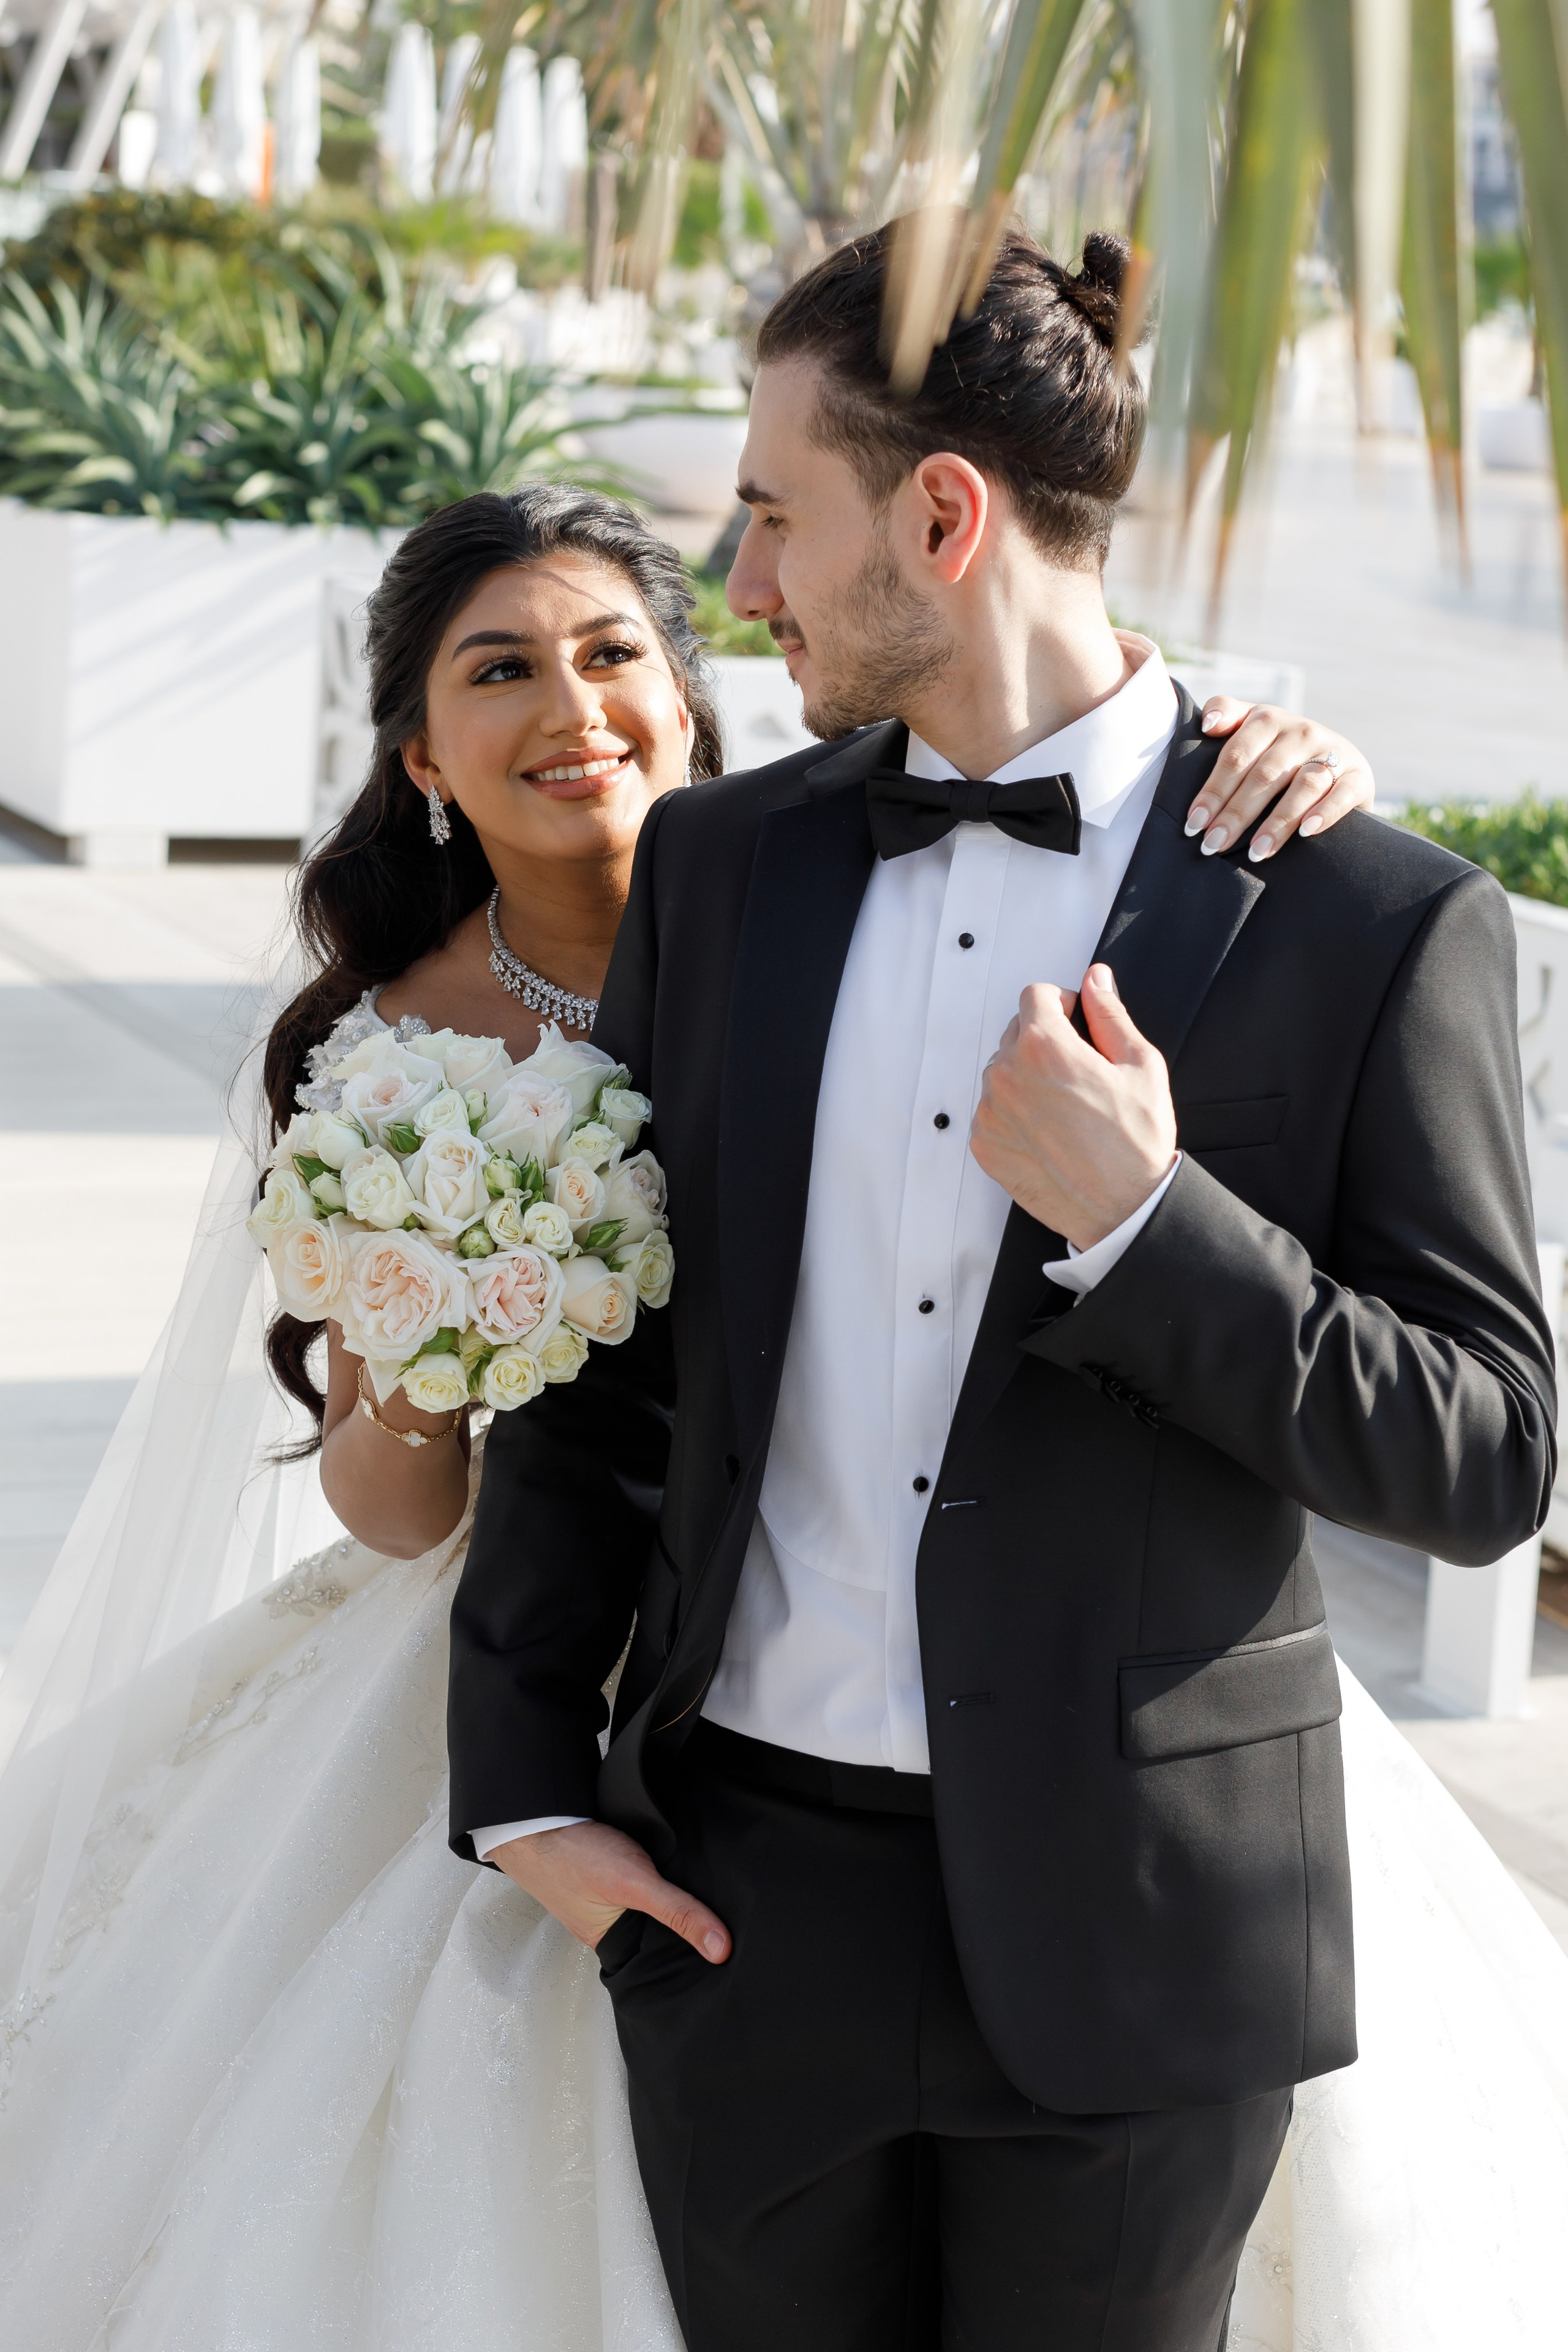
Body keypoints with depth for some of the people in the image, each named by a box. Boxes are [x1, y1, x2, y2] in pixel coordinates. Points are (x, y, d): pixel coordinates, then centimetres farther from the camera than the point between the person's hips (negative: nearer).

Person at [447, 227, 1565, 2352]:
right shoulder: (721, 864, 5)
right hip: (743, 1888, 3)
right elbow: (595, 1337, 10)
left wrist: (1143, 1226, -21)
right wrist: (524, 1773, 6)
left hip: (1134, 1930, -3)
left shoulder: (1377, 920, -8)